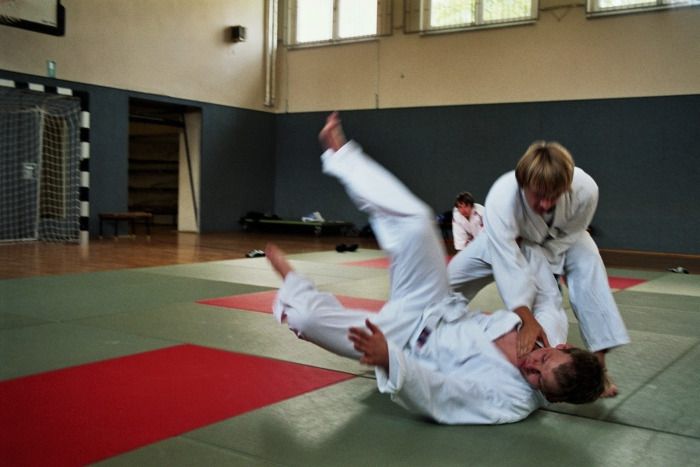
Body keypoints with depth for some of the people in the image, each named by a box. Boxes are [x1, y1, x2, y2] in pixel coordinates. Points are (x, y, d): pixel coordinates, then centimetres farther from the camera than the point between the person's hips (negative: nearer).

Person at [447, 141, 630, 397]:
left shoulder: (585, 190, -41)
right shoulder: (501, 197, -46)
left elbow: (570, 235, -20)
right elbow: (508, 261, -49)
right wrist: (528, 321, -54)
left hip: (560, 239, 1)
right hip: (510, 237, 0)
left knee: (587, 267, -27)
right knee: (455, 273, -4)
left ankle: (598, 362, -21)